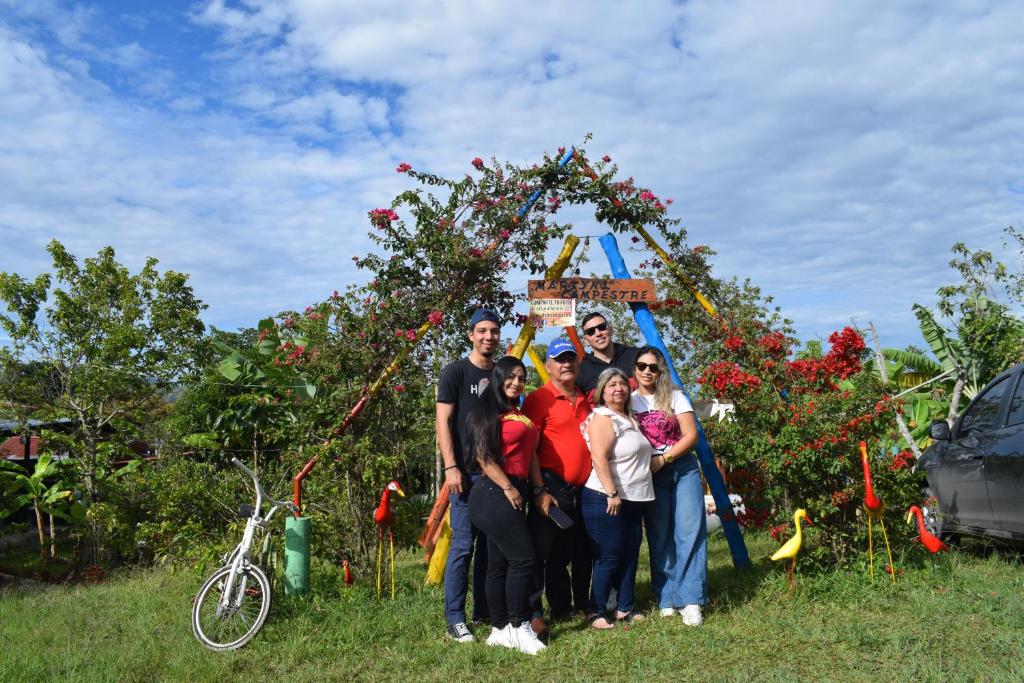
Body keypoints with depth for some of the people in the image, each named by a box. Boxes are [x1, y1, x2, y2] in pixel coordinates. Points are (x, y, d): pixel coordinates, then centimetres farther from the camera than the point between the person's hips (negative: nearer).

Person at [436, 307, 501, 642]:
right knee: (463, 545, -4)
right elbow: (443, 421, -8)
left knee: (491, 545, 11)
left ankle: (484, 610, 23)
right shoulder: (455, 372, -4)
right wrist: (451, 467, -15)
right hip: (467, 473, -6)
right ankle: (455, 618, 5)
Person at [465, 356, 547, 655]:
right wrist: (508, 489, -14)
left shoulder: (519, 414, 19)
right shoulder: (488, 412, -6)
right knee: (522, 557, -8)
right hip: (495, 493, -9)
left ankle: (500, 630, 16)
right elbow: (484, 455, -13)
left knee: (500, 563, 10)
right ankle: (519, 627, 3)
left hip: (515, 492, 9)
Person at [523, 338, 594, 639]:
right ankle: (534, 612, 6)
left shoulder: (586, 400, 15)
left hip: (584, 489, 7)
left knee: (582, 553, 16)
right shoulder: (539, 399, -6)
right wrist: (539, 490, -17)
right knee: (544, 552, -3)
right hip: (553, 488, -7)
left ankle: (583, 606, 30)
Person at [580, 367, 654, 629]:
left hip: (633, 500, 9)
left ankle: (625, 608, 23)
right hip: (606, 500, -9)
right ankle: (596, 612, 7)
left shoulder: (629, 419, 18)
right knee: (609, 557, -4)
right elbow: (600, 459, -20)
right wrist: (612, 493, -24)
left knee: (630, 555, 12)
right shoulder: (602, 418, -11)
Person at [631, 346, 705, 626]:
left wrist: (663, 459, -11)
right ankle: (667, 599, 11)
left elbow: (690, 435, -2)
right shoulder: (628, 401, 7)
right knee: (659, 536, 2)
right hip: (650, 475, 1)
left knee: (690, 531, -8)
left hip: (682, 468, -1)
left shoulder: (674, 397, 4)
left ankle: (691, 601, -5)